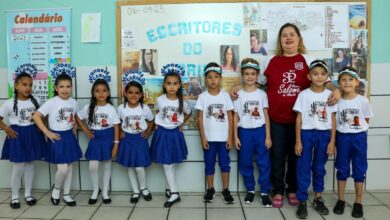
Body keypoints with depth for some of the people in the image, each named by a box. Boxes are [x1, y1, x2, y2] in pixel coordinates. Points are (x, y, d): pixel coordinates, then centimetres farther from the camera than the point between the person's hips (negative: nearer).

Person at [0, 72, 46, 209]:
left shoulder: (34, 102, 2)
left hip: (32, 135, 4)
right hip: (17, 135, -4)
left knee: (30, 165, 12)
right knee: (18, 167, 1)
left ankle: (28, 194, 26)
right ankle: (14, 196, 19)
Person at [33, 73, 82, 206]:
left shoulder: (74, 102, 1)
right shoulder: (51, 102, -14)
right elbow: (36, 116, -16)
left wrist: (74, 131, 8)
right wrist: (47, 132, -16)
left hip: (70, 137, 5)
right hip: (57, 137, -5)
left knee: (70, 167, 11)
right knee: (62, 169, -10)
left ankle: (66, 194, 24)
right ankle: (56, 188, 21)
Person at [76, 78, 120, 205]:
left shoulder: (111, 109, -8)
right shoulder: (88, 107, -3)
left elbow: (116, 127, -7)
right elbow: (78, 118, 11)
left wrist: (116, 144, -10)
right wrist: (85, 130, 1)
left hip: (108, 138, -1)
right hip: (95, 138, 1)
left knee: (106, 166, 9)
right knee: (93, 166, -4)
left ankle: (105, 192, 24)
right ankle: (95, 190, 20)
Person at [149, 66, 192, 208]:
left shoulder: (182, 102, -8)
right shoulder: (160, 100, -9)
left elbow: (188, 113, 13)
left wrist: (180, 124, 5)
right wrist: (159, 124, 3)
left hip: (175, 133, 1)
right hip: (162, 133, 0)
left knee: (172, 163, 10)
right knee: (166, 164, -1)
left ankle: (170, 189, 26)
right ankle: (174, 193, 7)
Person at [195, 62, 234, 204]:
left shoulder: (225, 96, -1)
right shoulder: (202, 97, -2)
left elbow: (230, 117, 0)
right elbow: (200, 118, -2)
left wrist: (230, 137, -4)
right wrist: (203, 138, -6)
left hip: (224, 137, 0)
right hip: (209, 138, 0)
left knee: (225, 163, 8)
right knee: (209, 164, 10)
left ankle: (225, 189, 21)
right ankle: (210, 189, 24)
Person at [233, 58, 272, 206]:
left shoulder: (262, 94, 1)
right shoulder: (238, 95, 0)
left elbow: (266, 116, 3)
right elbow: (236, 117, 2)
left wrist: (268, 136, -2)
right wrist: (235, 136, -1)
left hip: (260, 131, 0)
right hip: (244, 132, 0)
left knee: (264, 163, 3)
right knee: (245, 163, 9)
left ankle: (265, 192, 16)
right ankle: (250, 190, 26)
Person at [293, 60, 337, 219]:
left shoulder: (330, 95, 2)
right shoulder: (303, 94, -3)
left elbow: (333, 120, 3)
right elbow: (299, 119, -3)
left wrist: (332, 141, -1)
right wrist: (298, 141, -6)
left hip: (324, 134, 2)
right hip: (306, 133, -2)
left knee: (319, 168, 14)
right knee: (303, 168, 2)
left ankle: (318, 198, 29)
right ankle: (302, 201, 12)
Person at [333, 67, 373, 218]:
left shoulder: (363, 101, -7)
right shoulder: (337, 101, -5)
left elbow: (366, 120, 4)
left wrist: (358, 130, -1)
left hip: (359, 137, 0)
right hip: (342, 137, 0)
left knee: (359, 169, 8)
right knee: (342, 169, 9)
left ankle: (358, 202, 20)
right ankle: (341, 200, 21)